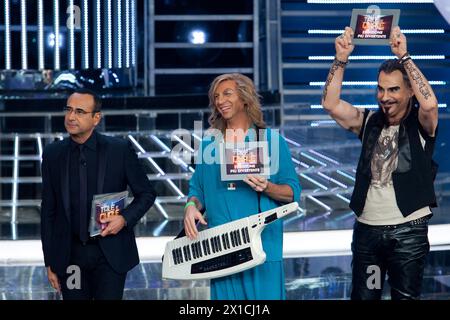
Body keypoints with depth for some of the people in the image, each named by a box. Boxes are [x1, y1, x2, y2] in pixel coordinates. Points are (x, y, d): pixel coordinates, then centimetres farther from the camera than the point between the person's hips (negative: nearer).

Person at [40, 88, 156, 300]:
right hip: (69, 256, 2)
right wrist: (50, 262, 5)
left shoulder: (120, 150, -4)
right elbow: (48, 209, 6)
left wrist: (125, 219, -14)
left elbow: (146, 194, 5)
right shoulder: (52, 154, 2)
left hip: (111, 255, -2)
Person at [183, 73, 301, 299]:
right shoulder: (208, 143, 11)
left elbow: (293, 193, 0)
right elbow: (197, 189, 14)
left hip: (262, 244, -2)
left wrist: (266, 187, -19)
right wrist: (191, 207, -7)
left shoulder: (271, 140, 1)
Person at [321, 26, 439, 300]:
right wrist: (341, 59, -12)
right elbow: (330, 104, -3)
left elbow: (429, 103, -26)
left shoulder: (420, 125, -3)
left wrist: (404, 57, -22)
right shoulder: (369, 122, 8)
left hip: (408, 231, -4)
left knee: (406, 296, 4)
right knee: (362, 296, 9)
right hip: (367, 229, 4)